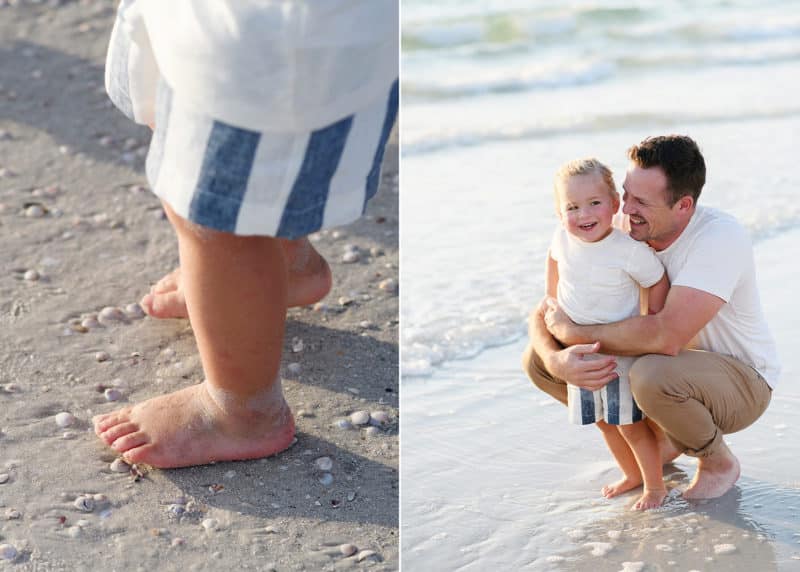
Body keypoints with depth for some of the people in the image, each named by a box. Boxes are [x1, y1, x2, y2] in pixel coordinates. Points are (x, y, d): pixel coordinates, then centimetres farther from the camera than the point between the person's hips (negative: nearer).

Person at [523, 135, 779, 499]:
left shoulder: (720, 237, -28)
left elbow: (666, 336, -40)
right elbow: (544, 312, -7)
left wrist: (572, 332, -28)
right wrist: (557, 360, -31)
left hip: (740, 382, -6)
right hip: (669, 370, 6)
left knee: (651, 375, -40)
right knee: (536, 359, -6)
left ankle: (718, 461, -6)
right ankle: (659, 436, 8)